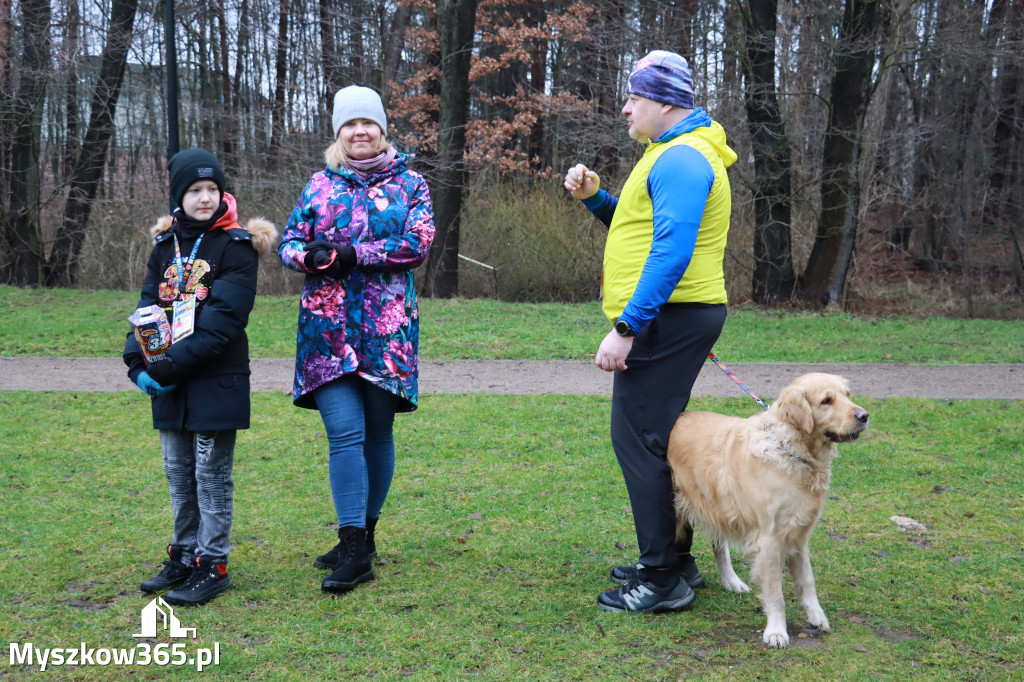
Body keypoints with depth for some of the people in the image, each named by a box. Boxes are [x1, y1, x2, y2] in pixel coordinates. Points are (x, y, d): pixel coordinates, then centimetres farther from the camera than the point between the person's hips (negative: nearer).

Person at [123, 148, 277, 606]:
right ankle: (184, 556, 28)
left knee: (212, 474, 1)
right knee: (178, 473, 15)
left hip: (217, 381, -6)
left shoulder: (236, 245, -9)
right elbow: (148, 307, 7)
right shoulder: (165, 245, 10)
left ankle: (213, 564, 11)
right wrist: (138, 362, -9)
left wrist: (173, 365, -20)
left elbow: (222, 319, -17)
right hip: (169, 382, 6)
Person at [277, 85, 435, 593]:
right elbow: (288, 243, 13)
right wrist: (310, 256, -11)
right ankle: (353, 548, -7)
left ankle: (364, 536, 21)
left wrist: (349, 254, -13)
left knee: (377, 433, 6)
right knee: (345, 433, -9)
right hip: (328, 327, 1)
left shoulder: (409, 184, 7)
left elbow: (417, 244, -7)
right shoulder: (320, 185, 14)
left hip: (386, 328, -1)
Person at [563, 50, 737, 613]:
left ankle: (664, 580, -3)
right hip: (668, 318, 11)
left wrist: (626, 326, -26)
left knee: (640, 438, -9)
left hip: (665, 317, -11)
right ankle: (673, 560, 26)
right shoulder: (673, 154, 20)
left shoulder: (680, 159, -15)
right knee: (656, 438, 16)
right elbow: (644, 228, 27)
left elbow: (672, 252, -25)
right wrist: (595, 197, 11)